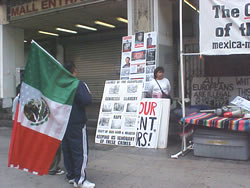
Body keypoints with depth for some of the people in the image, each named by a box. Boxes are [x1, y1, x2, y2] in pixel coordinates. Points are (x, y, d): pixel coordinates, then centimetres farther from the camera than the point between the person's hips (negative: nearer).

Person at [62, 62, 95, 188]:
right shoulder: (78, 84, -14)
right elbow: (86, 100, -23)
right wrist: (88, 93, -5)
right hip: (76, 123, -7)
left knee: (67, 150, 13)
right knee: (80, 151, -2)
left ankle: (71, 176, 21)